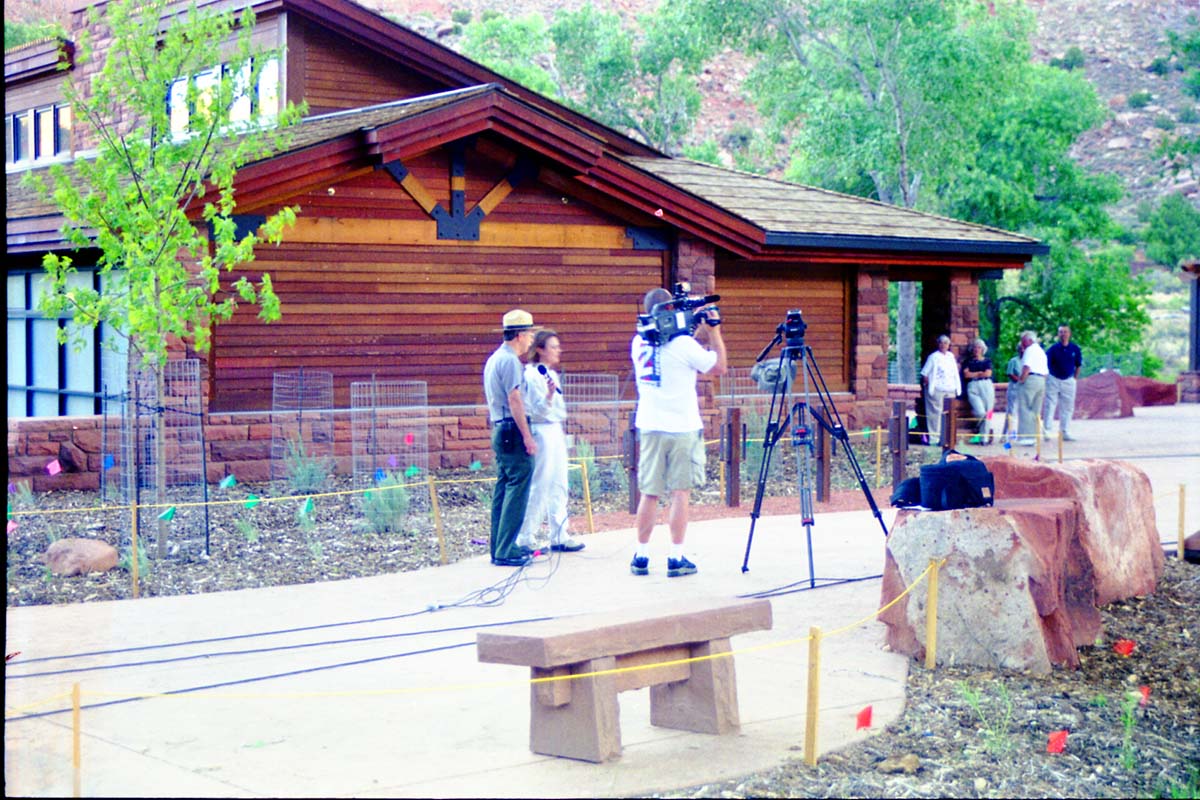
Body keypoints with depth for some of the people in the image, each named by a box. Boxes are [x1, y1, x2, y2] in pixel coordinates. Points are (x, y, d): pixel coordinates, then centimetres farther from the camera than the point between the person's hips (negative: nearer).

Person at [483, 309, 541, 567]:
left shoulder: (494, 359, 19)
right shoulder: (510, 361, -13)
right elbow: (515, 400, -18)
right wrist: (527, 437, -19)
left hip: (500, 429, 10)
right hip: (513, 431, -10)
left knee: (503, 488, 11)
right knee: (517, 489, -10)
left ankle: (499, 547, 14)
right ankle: (506, 551, -12)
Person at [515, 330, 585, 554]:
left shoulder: (552, 374, 16)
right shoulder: (532, 375, -12)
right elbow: (539, 410, -18)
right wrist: (549, 394, -35)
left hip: (556, 432, 9)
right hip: (542, 432, -9)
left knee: (558, 486, 9)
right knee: (540, 487, -7)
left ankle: (559, 537, 13)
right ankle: (525, 538, -2)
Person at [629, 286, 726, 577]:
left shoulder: (639, 343, 6)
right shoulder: (682, 344, -11)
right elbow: (718, 367, -2)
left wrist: (699, 334, 19)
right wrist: (714, 332, 7)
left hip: (650, 428, 5)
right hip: (682, 428, -5)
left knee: (649, 494, 9)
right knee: (680, 493, 0)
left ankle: (641, 556, 11)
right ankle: (676, 559, 0)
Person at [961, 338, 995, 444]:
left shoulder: (987, 361, 16)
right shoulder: (968, 361, 16)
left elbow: (988, 374, 1)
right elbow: (966, 374, 1)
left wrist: (974, 374, 3)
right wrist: (980, 373, 2)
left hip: (986, 386, 1)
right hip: (973, 387, -1)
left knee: (988, 412, -7)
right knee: (980, 412, -21)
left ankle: (985, 438, -2)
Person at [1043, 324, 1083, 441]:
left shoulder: (1075, 349, 0)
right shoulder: (1053, 348, -7)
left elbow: (1078, 365, 10)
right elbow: (1046, 363, -5)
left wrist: (1074, 378, 7)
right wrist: (1046, 376, -10)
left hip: (1068, 381, 2)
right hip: (1053, 379, -2)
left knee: (1067, 408, 6)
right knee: (1050, 406, -3)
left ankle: (1065, 432, 13)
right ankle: (1046, 430, 0)